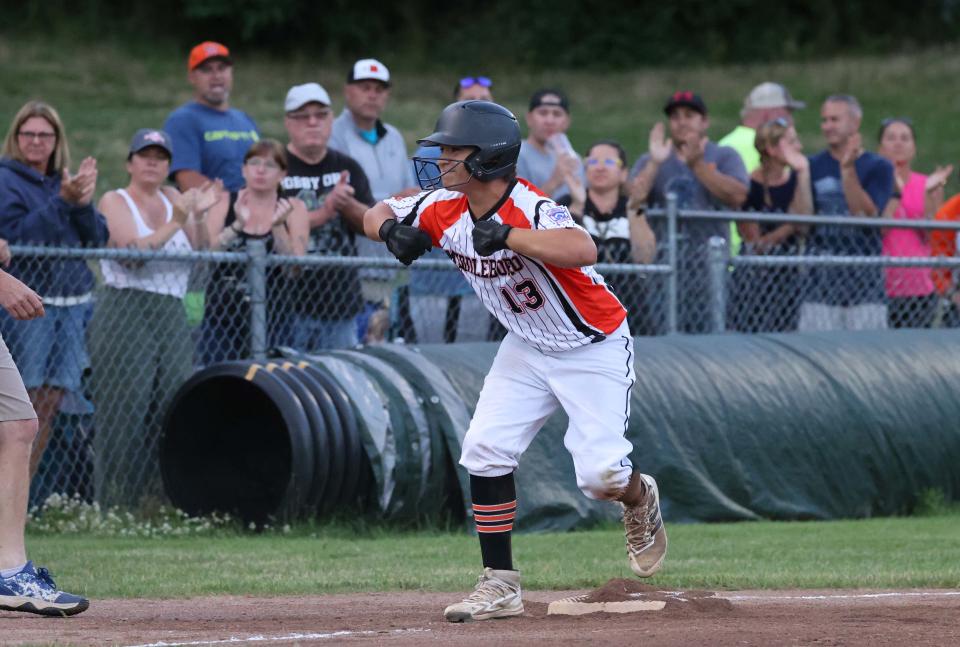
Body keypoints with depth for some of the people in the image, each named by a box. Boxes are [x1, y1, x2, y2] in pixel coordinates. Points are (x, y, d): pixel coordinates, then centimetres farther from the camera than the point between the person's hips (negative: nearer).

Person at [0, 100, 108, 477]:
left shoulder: (65, 181, 14)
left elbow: (98, 239, 8)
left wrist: (83, 203, -10)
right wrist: (63, 202, -21)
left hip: (72, 302, 6)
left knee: (50, 405, 6)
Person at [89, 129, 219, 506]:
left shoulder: (173, 200, 16)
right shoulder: (115, 202, 2)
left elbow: (203, 253, 9)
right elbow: (133, 251, -13)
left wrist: (199, 217, -6)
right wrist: (175, 222, -16)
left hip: (171, 316, 5)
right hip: (126, 314, -5)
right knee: (126, 412, -8)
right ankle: (117, 504, -6)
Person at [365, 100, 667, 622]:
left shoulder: (530, 208, -31)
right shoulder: (444, 210, -10)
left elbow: (582, 250, -51)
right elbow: (376, 213, 5)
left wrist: (505, 235, -51)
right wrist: (393, 230, -18)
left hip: (593, 349, -7)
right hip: (526, 349, 7)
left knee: (600, 474, -13)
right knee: (485, 451, -8)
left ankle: (640, 500, 25)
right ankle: (499, 586, 0)